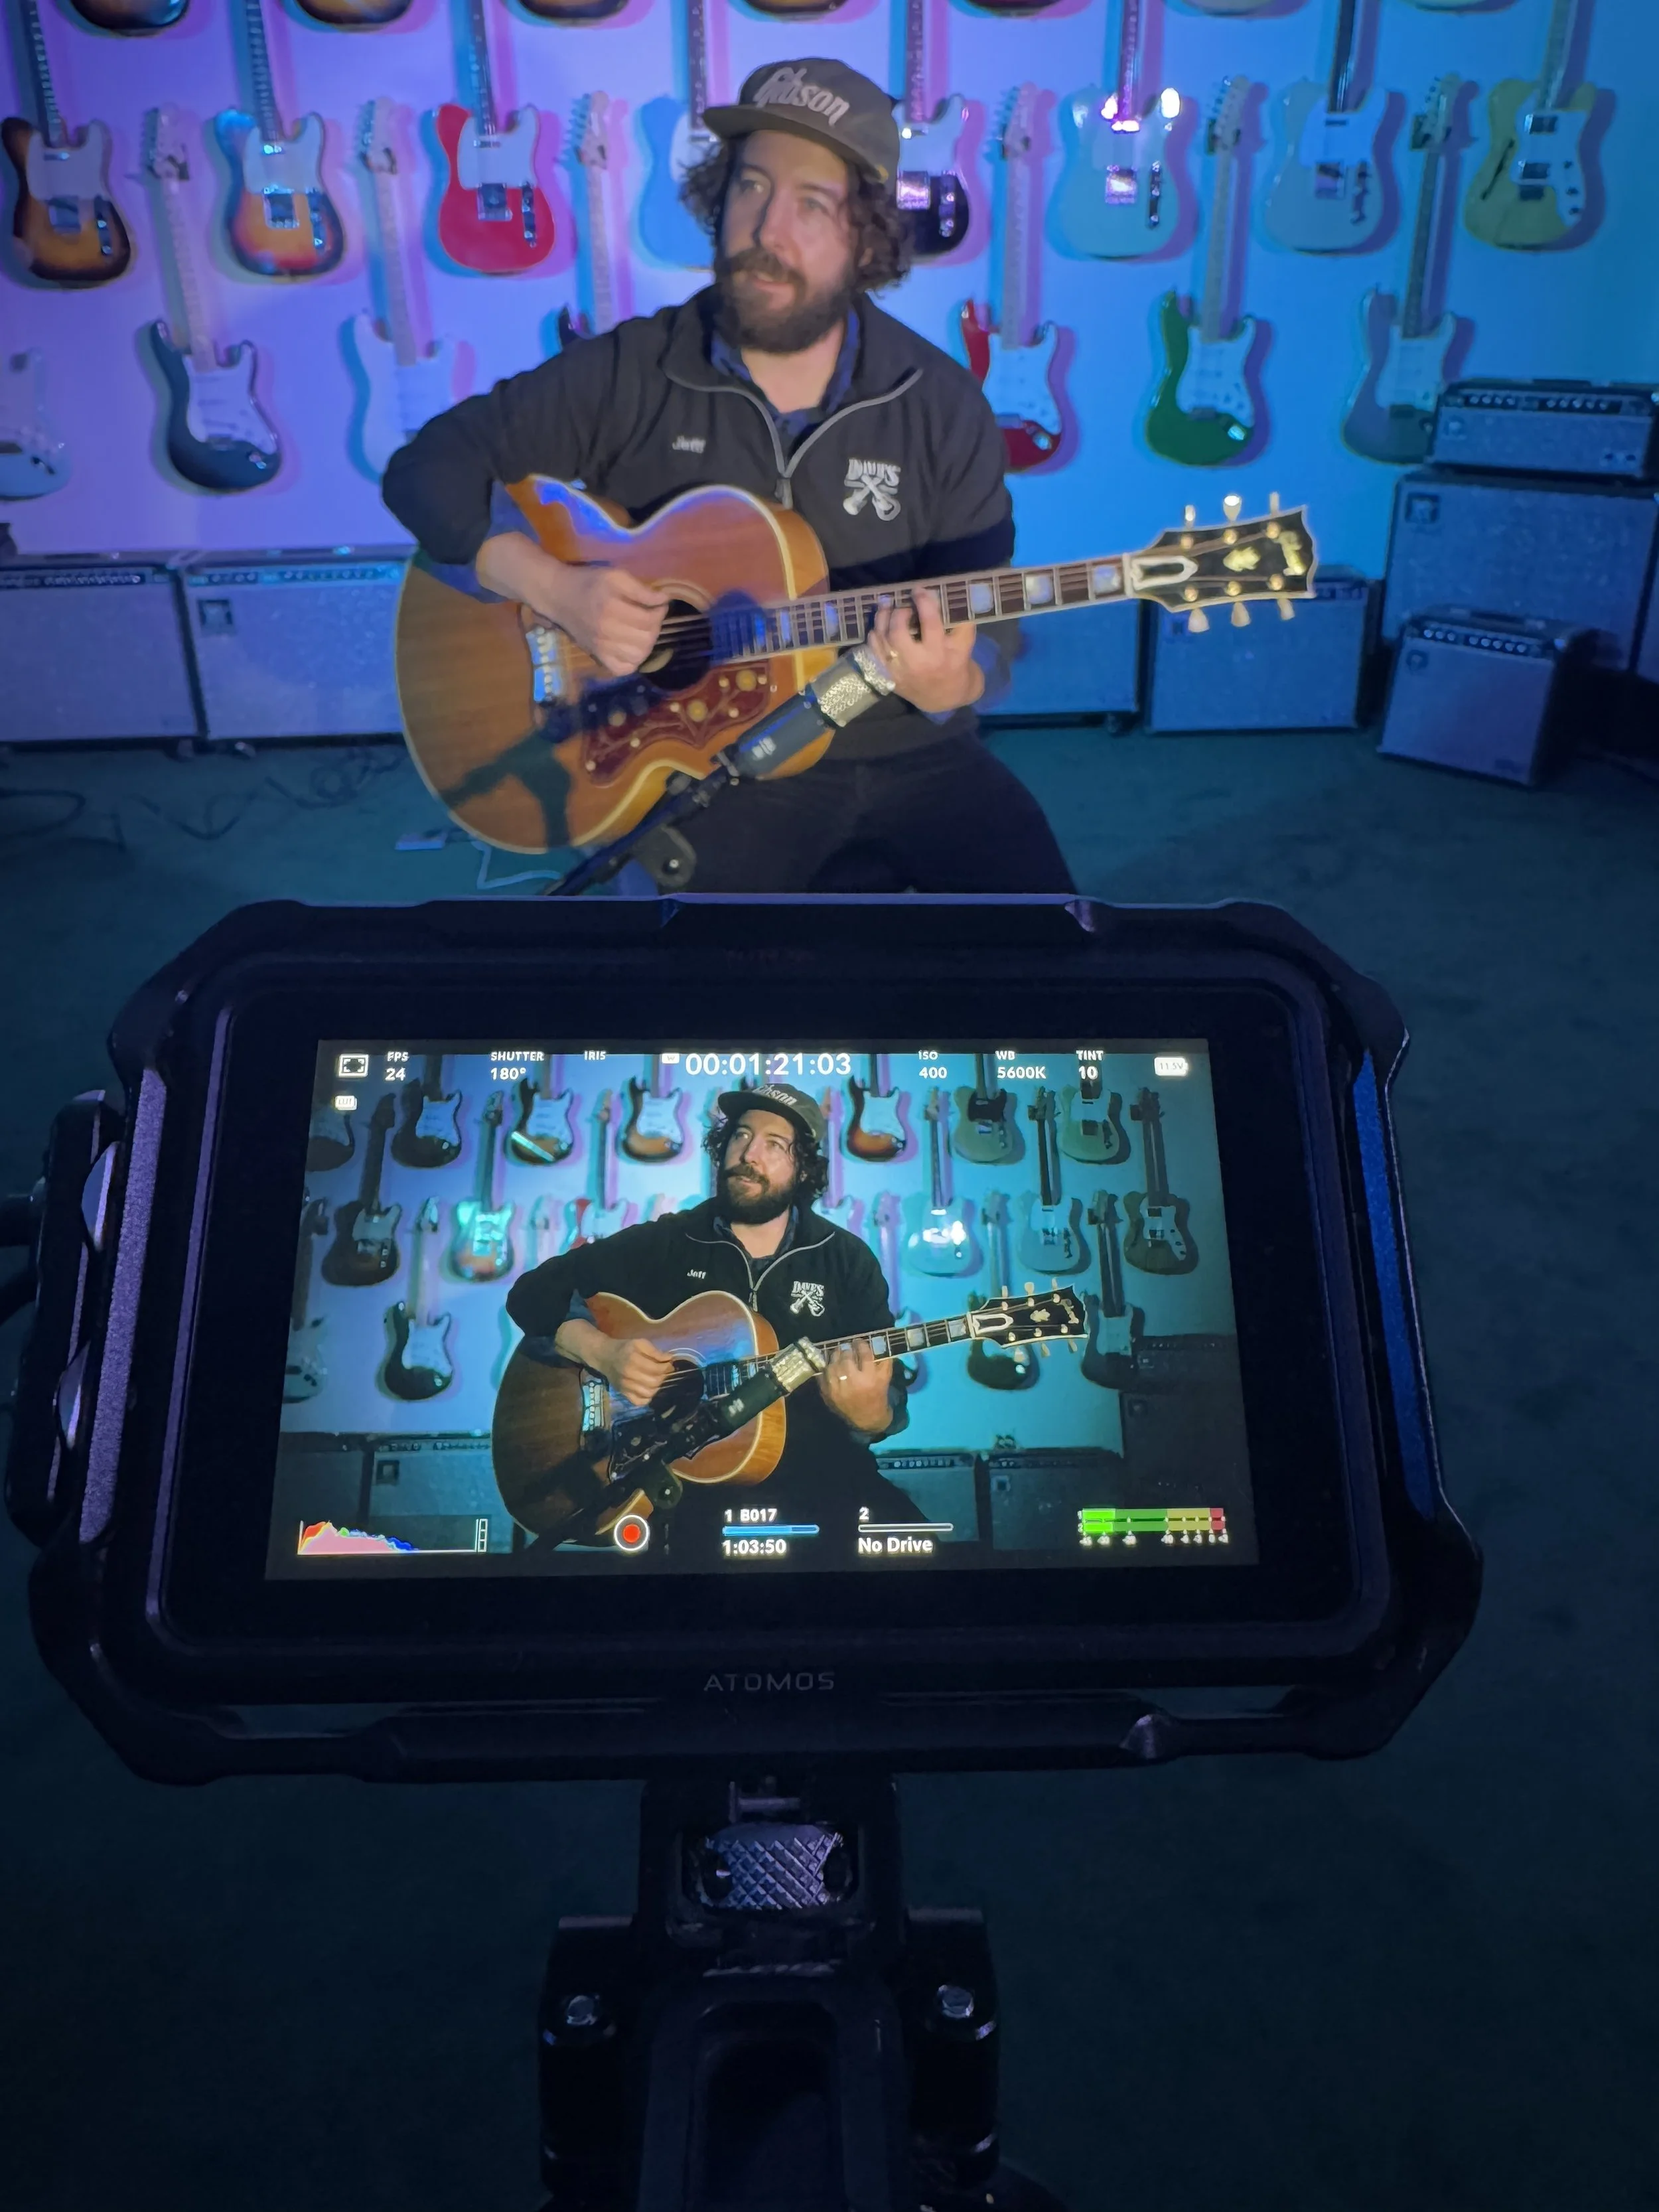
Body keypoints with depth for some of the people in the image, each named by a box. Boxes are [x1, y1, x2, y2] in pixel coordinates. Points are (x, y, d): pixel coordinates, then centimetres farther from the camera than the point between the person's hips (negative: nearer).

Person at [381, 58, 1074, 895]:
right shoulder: (629, 373, -2)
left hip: (912, 757, 2)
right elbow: (427, 468, -1)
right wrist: (555, 588, -17)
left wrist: (949, 684, -22)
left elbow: (983, 628, 2)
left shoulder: (943, 406, 1)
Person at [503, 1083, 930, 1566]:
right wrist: (600, 1350, -12)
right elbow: (534, 1292, 6)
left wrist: (870, 1415, -22)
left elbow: (890, 1396, 2)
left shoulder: (847, 1259, 7)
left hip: (814, 1471, 1)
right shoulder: (664, 1243, 6)